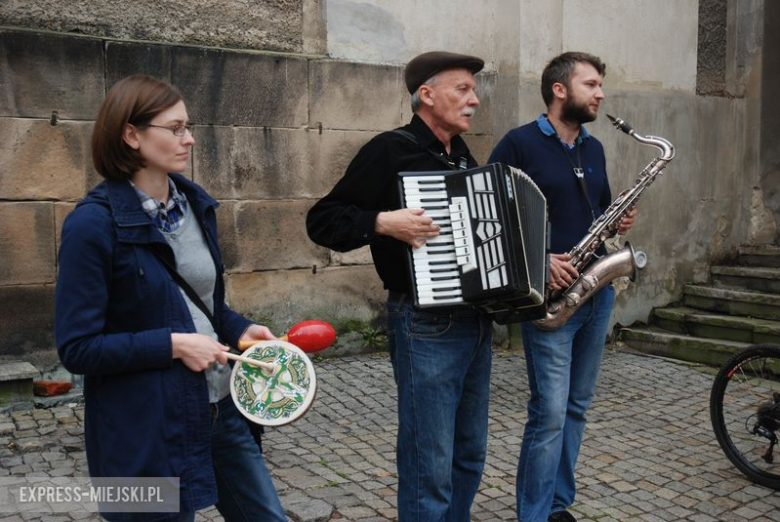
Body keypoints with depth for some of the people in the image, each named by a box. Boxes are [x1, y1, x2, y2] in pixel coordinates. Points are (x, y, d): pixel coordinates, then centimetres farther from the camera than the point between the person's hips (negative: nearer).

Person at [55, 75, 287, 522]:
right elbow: (77, 347, -15)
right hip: (148, 431, -7)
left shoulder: (195, 203, 5)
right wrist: (173, 344, -21)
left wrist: (240, 329, -1)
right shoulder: (94, 224, -16)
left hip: (221, 407, 7)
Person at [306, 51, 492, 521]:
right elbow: (323, 219, -11)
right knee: (430, 465, 0)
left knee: (470, 456, 17)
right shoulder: (391, 150, -9)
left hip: (475, 320, 8)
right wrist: (383, 222, -25)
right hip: (427, 325, -8)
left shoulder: (462, 156, 14)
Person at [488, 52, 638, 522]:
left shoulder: (594, 149, 14)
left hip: (597, 294, 7)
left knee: (576, 408, 14)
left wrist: (618, 221, 1)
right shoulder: (520, 144, -7)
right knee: (550, 413, -7)